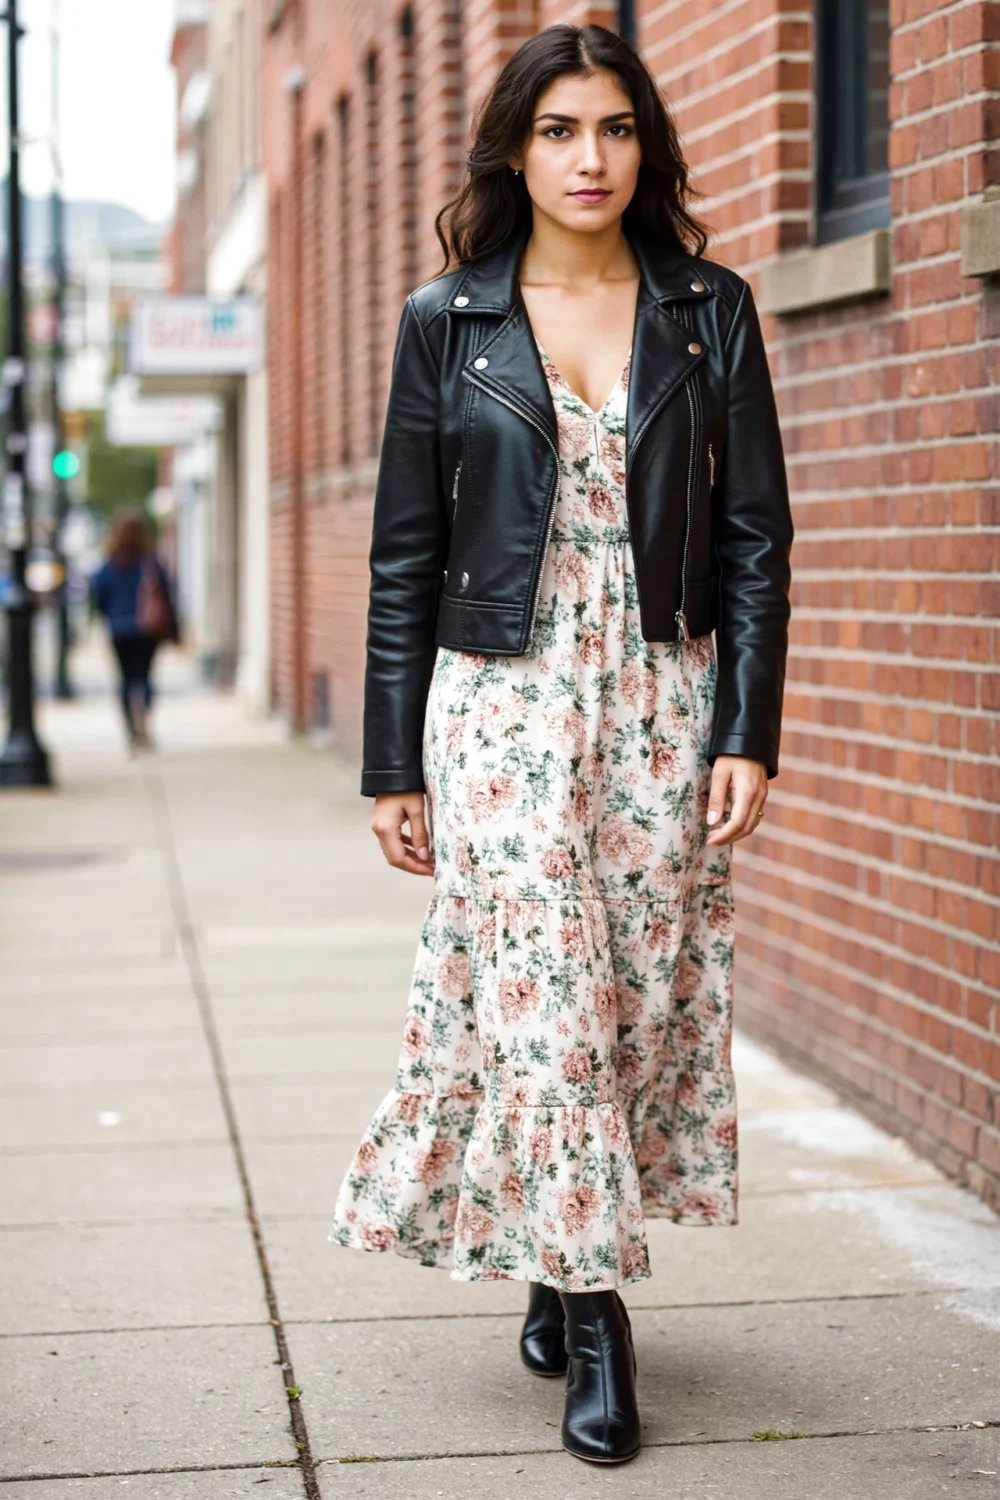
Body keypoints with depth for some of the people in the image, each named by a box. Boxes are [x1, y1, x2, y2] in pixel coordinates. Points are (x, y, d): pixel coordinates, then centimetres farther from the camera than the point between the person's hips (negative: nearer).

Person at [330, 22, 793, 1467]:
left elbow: (756, 534, 4)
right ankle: (592, 1317, 4)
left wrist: (748, 734, -5)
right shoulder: (446, 321, 3)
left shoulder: (711, 310, 5)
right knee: (544, 1006, -6)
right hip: (504, 705, -1)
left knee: (650, 1000, 4)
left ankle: (565, 1260, 24)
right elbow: (406, 553, 4)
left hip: (665, 707, 2)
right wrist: (394, 764, 2)